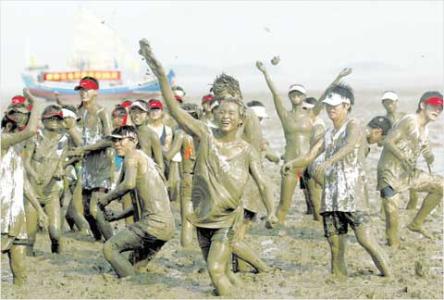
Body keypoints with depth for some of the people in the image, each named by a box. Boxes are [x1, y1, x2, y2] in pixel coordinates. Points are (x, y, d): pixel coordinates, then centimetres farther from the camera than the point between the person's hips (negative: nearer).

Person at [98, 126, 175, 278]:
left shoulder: (133, 156, -2)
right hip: (167, 226, 10)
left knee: (109, 248, -9)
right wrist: (118, 215, 22)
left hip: (153, 222, -10)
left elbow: (129, 183, -23)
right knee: (140, 267, 25)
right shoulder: (145, 158, 26)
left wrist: (107, 197, -9)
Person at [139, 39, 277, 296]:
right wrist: (161, 75, -27)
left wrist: (271, 212, -32)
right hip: (203, 216, 3)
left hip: (228, 218, -3)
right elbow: (175, 109, -15)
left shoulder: (247, 151, -8)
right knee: (222, 271, 17)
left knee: (216, 269, -16)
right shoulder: (206, 135, -7)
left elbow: (263, 184, -13)